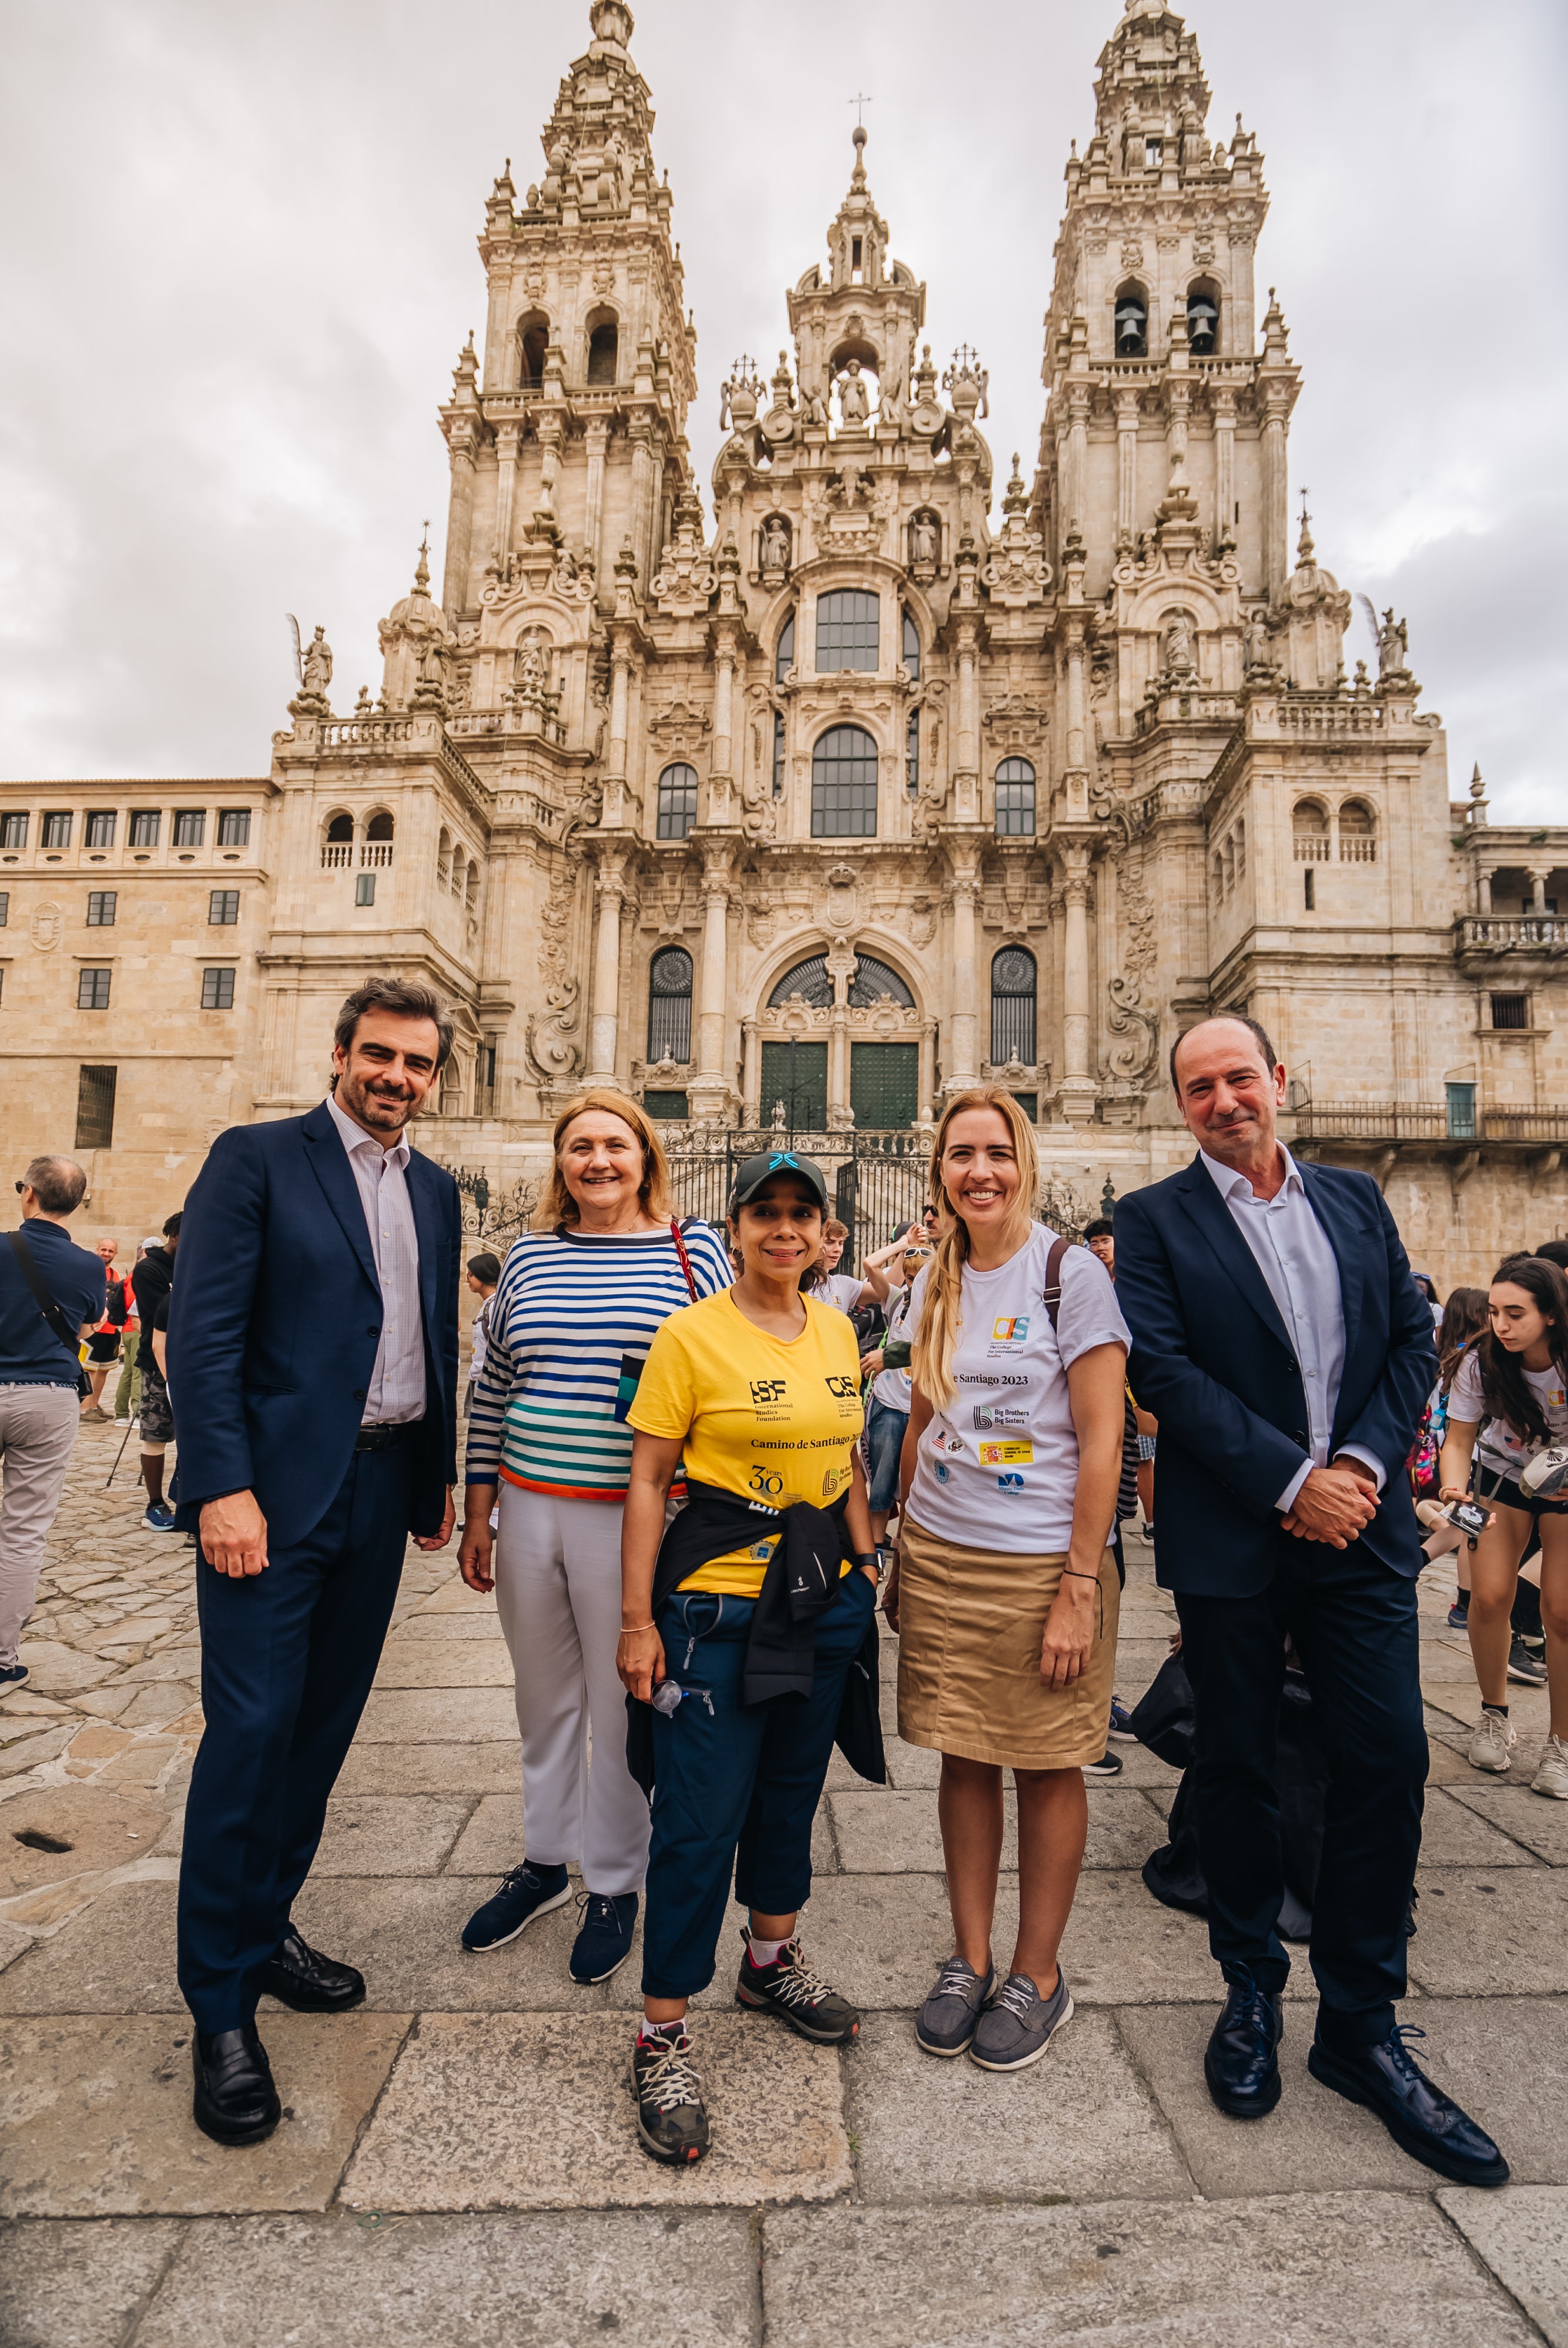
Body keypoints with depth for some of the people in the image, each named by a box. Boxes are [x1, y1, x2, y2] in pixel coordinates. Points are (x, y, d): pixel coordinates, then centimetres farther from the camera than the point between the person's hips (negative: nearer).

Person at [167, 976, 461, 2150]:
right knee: (252, 1728, -1)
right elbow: (202, 1333, -11)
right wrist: (223, 1487, -17)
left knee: (323, 1724, 14)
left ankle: (265, 1924, 33)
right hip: (275, 1491, -5)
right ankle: (221, 2002, 16)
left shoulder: (436, 1191, 12)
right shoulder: (256, 1159, -5)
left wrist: (439, 1479, 15)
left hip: (382, 1491, 6)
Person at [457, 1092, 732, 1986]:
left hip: (633, 1517, -4)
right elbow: (493, 1390, 10)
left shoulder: (695, 1250, -4)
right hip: (529, 1510, 4)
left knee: (621, 1707, 10)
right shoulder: (530, 1256, 6)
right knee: (545, 1700, 19)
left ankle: (614, 1885, 32)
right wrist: (477, 1514, 9)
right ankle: (545, 1861, 41)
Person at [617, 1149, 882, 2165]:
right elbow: (648, 1481, -9)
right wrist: (638, 1621, -11)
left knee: (792, 1792, 21)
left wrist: (867, 1567, 11)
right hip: (717, 1603, -5)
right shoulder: (691, 1334, -11)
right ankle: (664, 2040, 21)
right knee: (701, 1822, 2)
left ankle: (772, 1962, 44)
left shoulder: (837, 1332, 5)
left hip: (823, 1598, 6)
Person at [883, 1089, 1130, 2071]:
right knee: (964, 1759, 13)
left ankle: (1039, 1976, 29)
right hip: (940, 1558, 5)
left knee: (1047, 1766, 10)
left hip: (1043, 1563, -4)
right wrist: (901, 1556, 12)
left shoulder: (1070, 1272, -10)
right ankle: (971, 1959, 31)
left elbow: (1102, 1442, -11)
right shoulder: (937, 1283, 6)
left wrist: (1079, 1588, -14)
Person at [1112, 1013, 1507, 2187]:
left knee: (1388, 1759, 4)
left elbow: (1414, 1336, 6)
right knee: (1238, 1767, 11)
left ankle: (1361, 2025, 24)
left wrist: (1368, 1461, -9)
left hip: (1361, 1529, 3)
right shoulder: (1155, 1219, -3)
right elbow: (1163, 1367, -12)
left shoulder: (1357, 1198, 9)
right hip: (1231, 1540, -3)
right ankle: (1253, 1992, 33)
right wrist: (1291, 1480, -16)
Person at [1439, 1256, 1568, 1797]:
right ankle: (1494, 1716, 15)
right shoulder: (1482, 1362, -22)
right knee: (1489, 1597, -9)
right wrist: (1455, 1492, -32)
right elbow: (1458, 1440, -13)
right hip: (1502, 1476, 1)